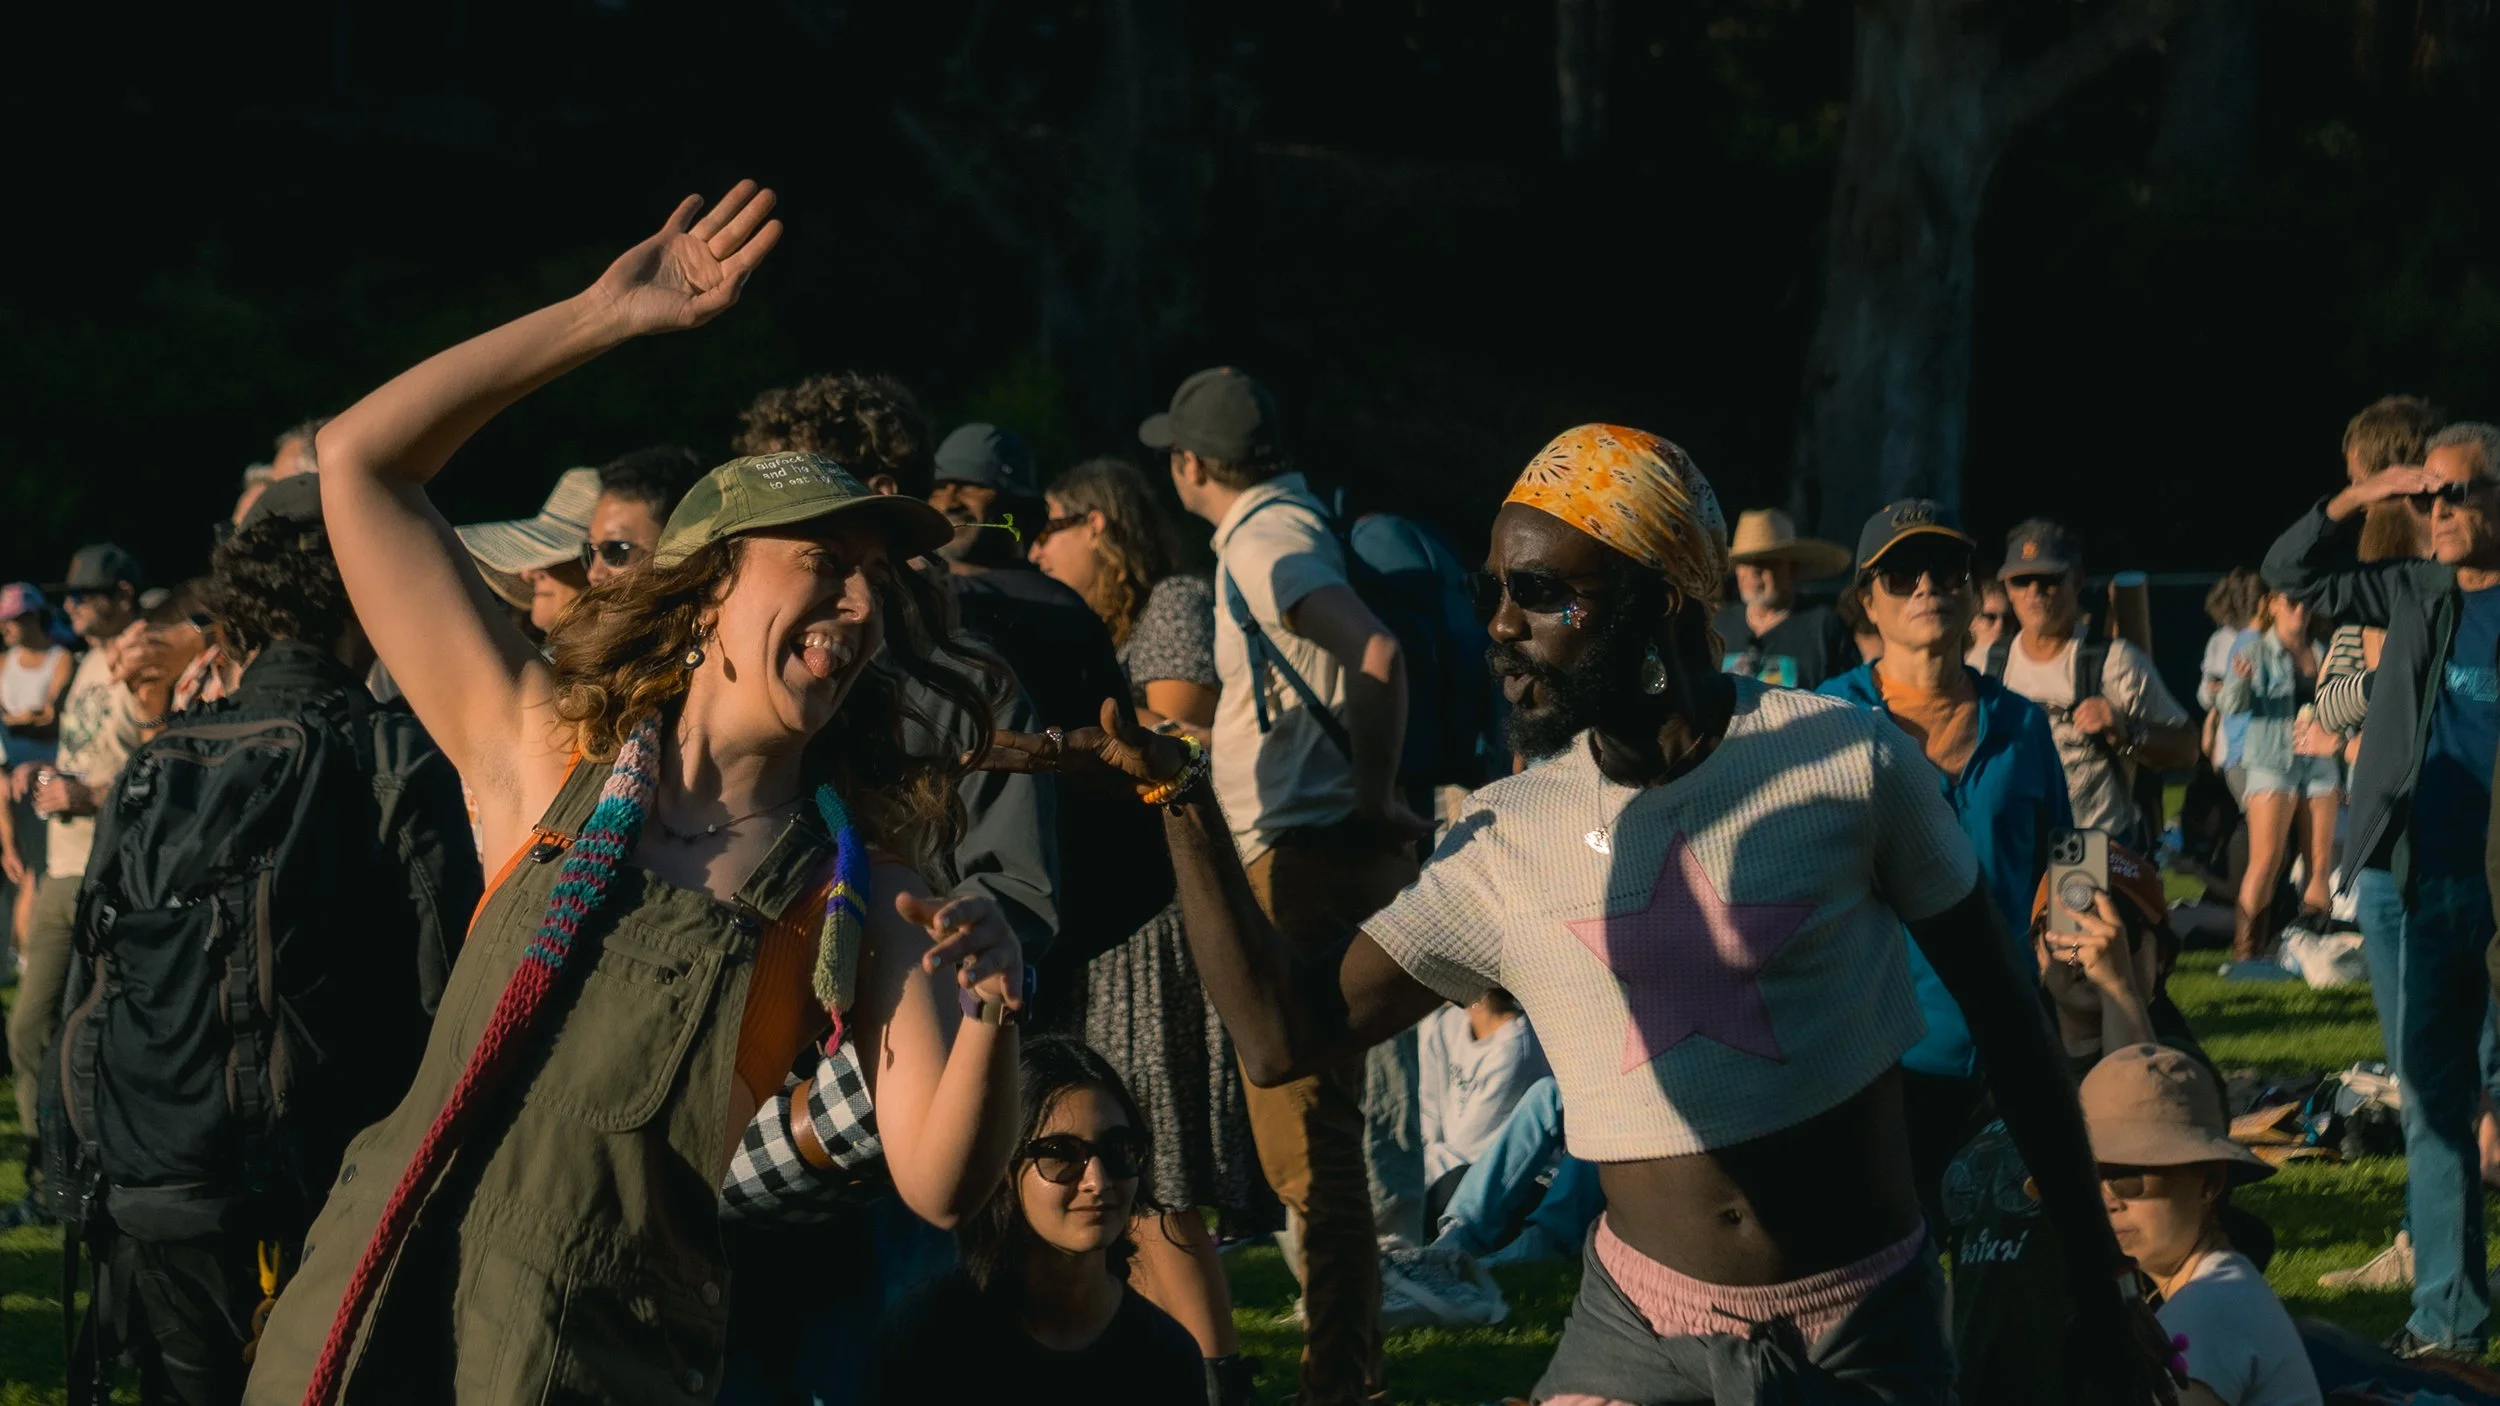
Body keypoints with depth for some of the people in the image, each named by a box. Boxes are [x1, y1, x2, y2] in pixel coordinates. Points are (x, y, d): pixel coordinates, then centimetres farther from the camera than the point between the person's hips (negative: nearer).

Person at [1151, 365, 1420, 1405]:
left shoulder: (1265, 542, -13)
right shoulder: (1287, 526, 18)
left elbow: (1376, 654, -28)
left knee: (1304, 1133, -11)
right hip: (1310, 855, 11)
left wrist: (1372, 803, -19)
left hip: (1307, 857, -11)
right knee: (1315, 1126, 21)